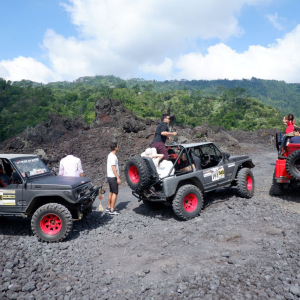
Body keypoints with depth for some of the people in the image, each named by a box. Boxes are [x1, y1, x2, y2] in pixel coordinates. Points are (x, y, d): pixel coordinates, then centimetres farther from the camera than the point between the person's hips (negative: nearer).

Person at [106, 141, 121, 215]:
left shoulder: (110, 155, 13)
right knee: (115, 193, -5)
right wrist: (118, 178, -22)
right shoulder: (113, 156, -18)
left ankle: (108, 208, 23)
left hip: (109, 177, 10)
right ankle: (112, 210, -2)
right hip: (113, 177, -10)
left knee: (111, 192, 16)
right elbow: (113, 168, -23)